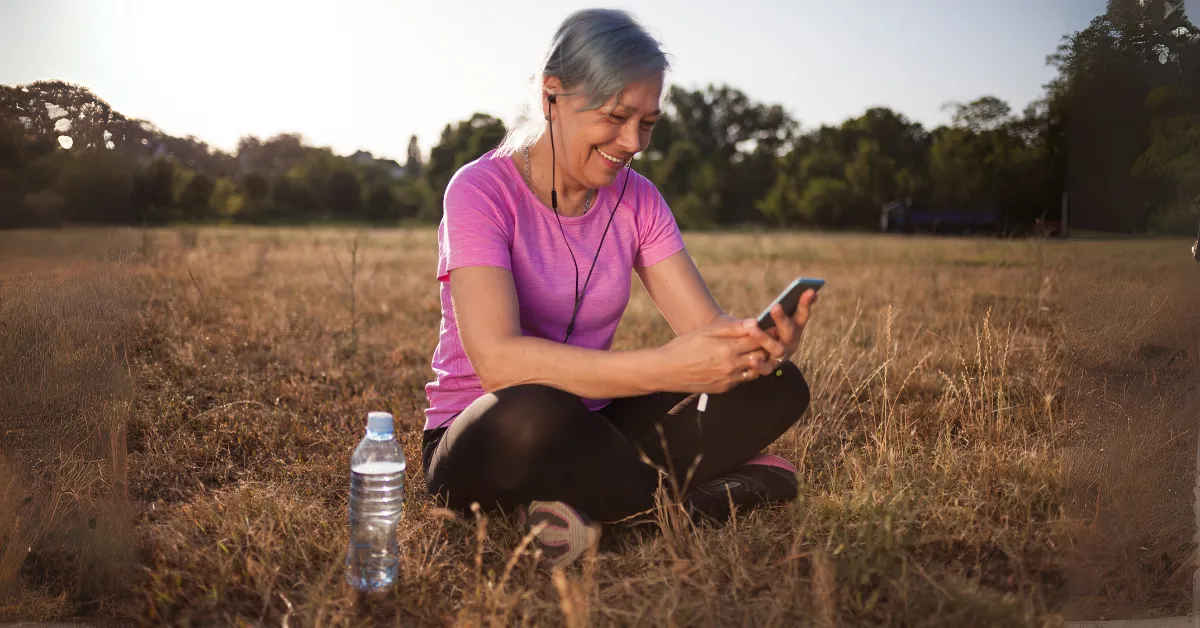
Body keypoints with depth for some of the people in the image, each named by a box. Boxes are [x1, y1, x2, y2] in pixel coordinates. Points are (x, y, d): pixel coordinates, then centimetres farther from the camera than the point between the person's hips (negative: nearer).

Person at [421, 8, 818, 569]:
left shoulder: (636, 199, 2)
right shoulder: (481, 190, -16)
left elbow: (707, 326, -6)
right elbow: (497, 360, -30)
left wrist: (760, 341, -30)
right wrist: (665, 367, -38)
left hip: (590, 427, 6)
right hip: (479, 441, -5)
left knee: (777, 386, -10)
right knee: (536, 413, -41)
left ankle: (594, 506, -19)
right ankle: (702, 494, -16)